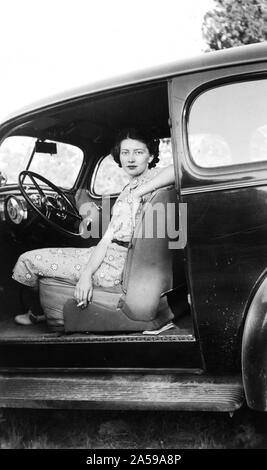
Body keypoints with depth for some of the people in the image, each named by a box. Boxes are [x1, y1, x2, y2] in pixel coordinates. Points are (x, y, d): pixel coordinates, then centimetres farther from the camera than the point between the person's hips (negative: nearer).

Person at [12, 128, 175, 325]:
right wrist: (86, 273, -11)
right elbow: (107, 239, 2)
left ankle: (37, 313, 31)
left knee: (29, 260, 6)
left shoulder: (152, 177, -11)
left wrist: (138, 193, -28)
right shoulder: (129, 188, 13)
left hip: (113, 266, -9)